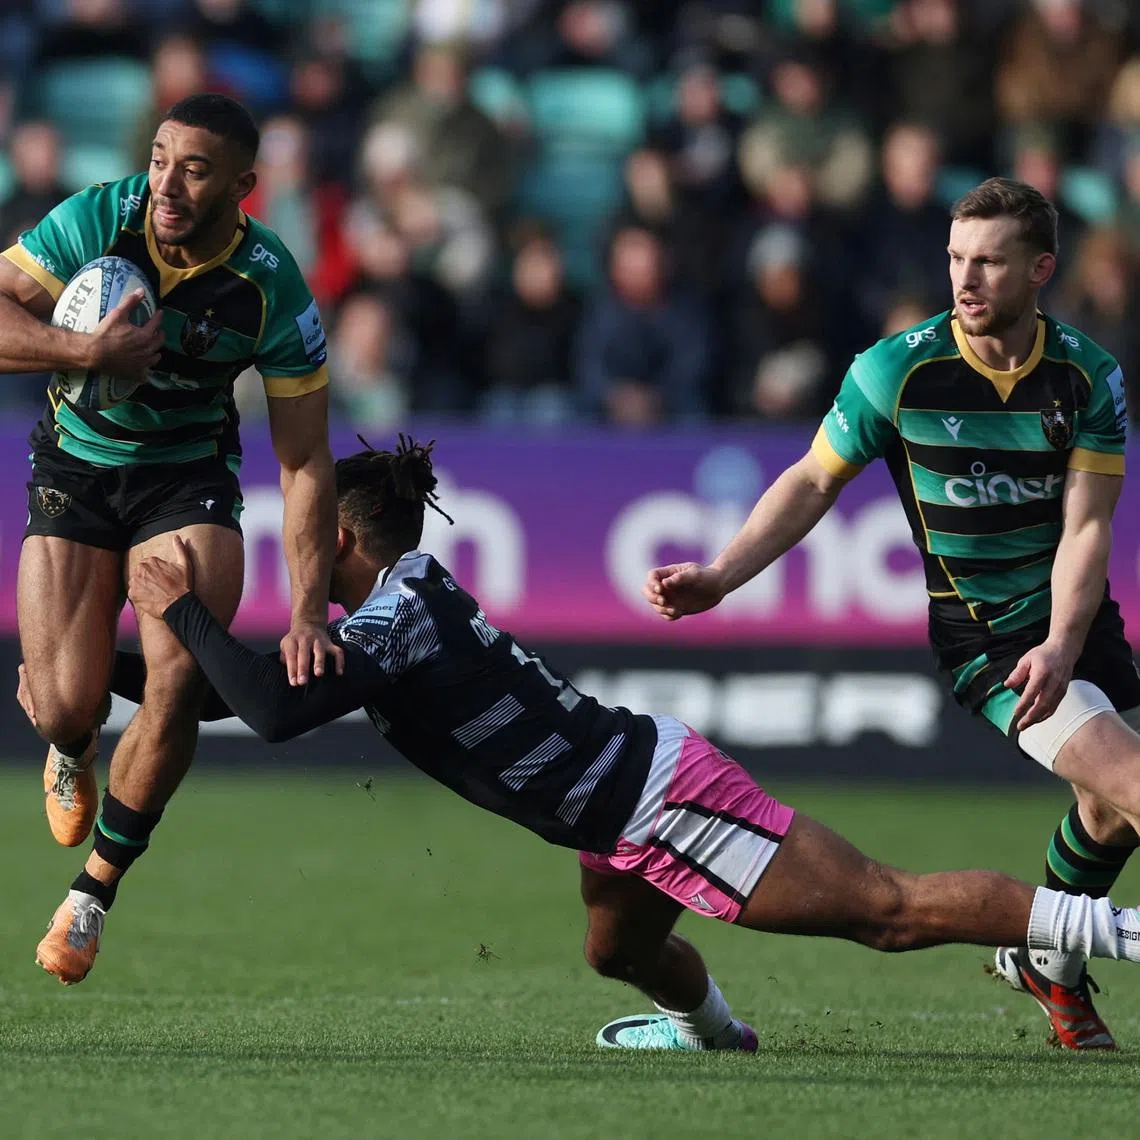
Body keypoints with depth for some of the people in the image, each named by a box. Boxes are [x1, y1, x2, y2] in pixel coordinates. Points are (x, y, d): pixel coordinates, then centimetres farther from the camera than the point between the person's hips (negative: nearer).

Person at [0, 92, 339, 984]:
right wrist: (88, 352, -35)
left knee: (178, 685, -20)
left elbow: (306, 460, -14)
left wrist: (309, 614, -20)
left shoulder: (274, 289, -19)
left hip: (190, 480, 0)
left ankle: (97, 886, 3)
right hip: (76, 468, 0)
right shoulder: (94, 222, -19)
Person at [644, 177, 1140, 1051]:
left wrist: (1061, 644, -25)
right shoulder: (898, 370, -13)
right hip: (982, 637, -4)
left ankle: (1047, 960, 37)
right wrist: (721, 576, -10)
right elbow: (814, 483, -2)